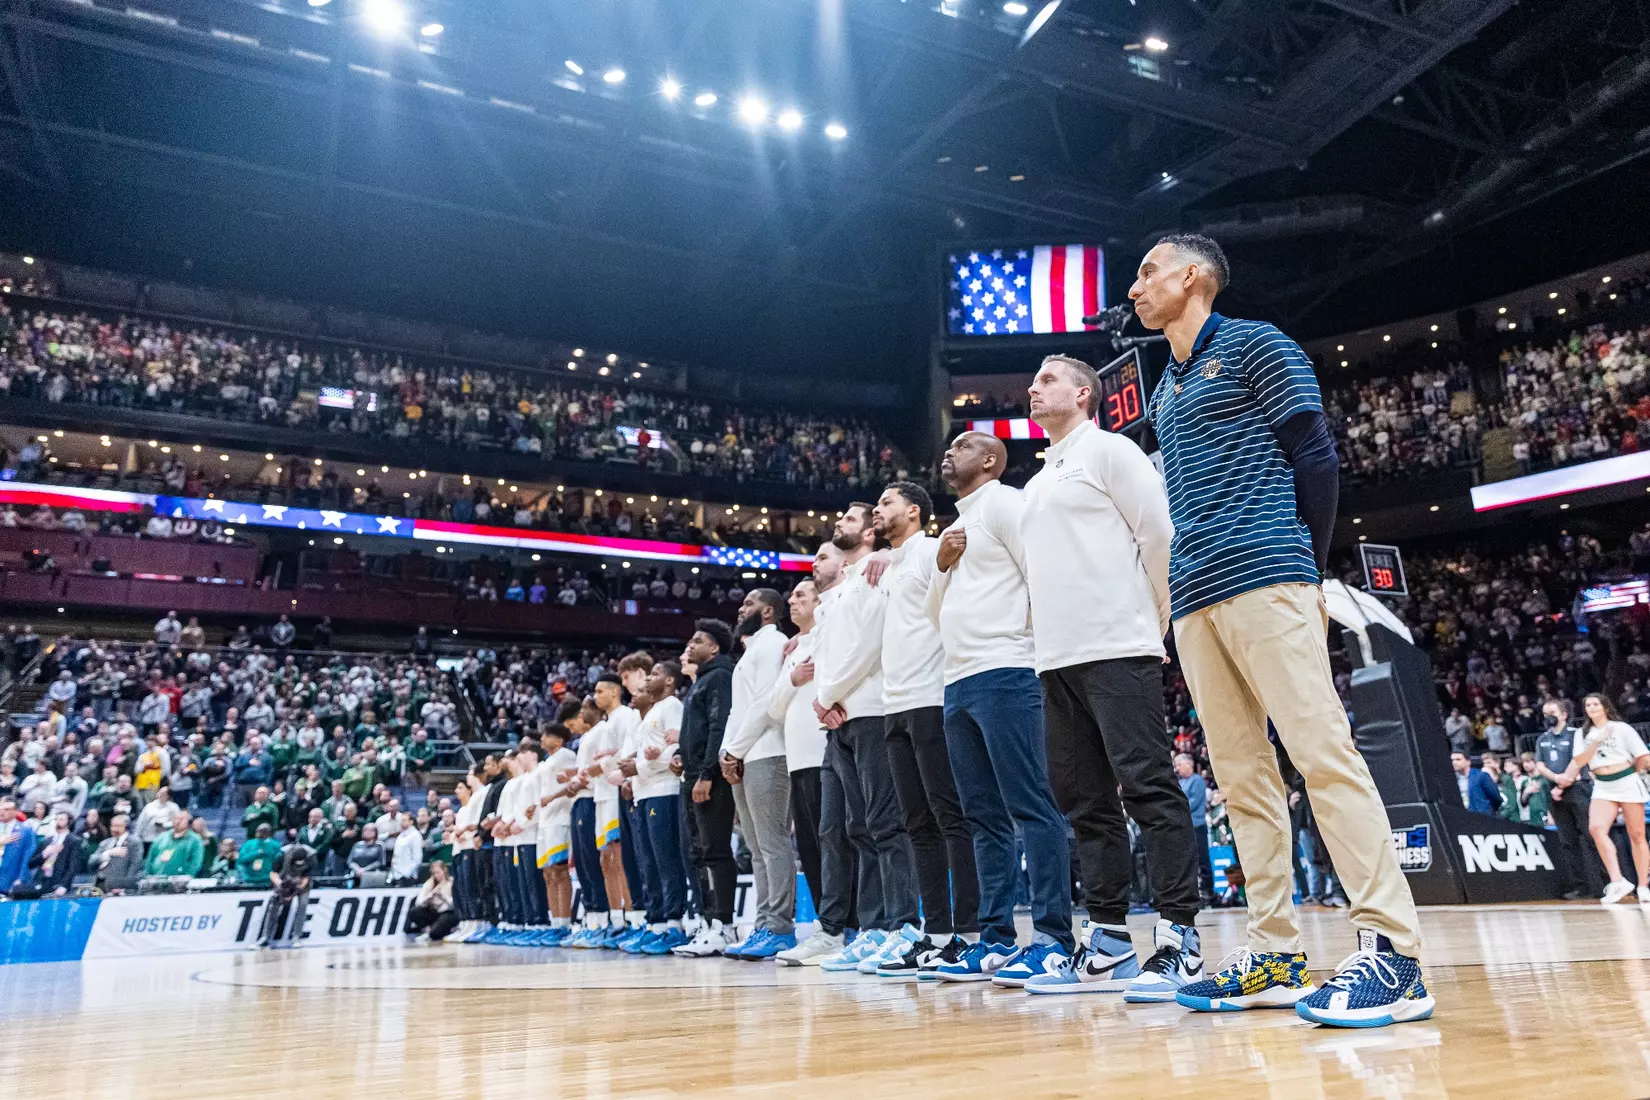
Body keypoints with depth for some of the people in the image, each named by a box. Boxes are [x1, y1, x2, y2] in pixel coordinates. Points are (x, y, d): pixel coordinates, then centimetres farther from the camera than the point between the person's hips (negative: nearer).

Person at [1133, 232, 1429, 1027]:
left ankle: (1392, 951, -5)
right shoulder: (1163, 392, 25)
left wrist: (1309, 573, -1)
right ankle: (1275, 956, 9)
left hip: (1263, 580, -7)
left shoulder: (1254, 346, 5)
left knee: (1322, 752, -11)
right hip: (1194, 602, 7)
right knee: (1241, 777, 4)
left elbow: (1316, 456, -1)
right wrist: (1183, 589, 14)